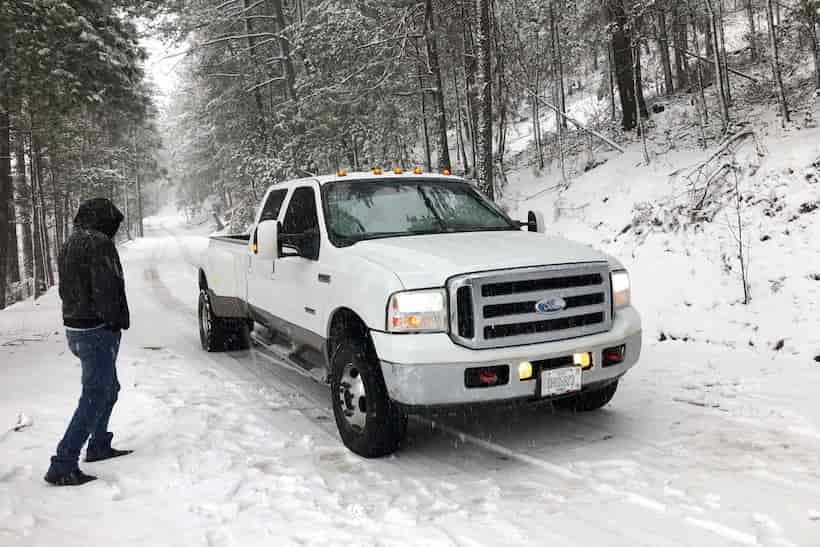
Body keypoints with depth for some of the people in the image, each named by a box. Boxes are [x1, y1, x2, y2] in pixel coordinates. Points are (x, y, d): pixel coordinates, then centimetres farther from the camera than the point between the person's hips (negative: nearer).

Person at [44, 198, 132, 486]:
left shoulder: (70, 244, 15)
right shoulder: (99, 243, -16)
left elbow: (65, 289, 18)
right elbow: (106, 289, -22)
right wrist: (115, 322, -9)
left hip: (75, 328, 10)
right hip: (97, 331, -10)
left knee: (108, 389, 23)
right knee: (95, 397, -6)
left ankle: (99, 446, 33)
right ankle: (62, 467, -5)